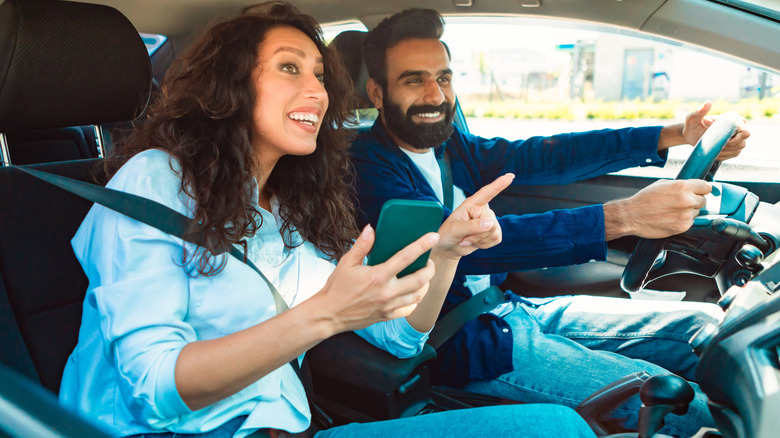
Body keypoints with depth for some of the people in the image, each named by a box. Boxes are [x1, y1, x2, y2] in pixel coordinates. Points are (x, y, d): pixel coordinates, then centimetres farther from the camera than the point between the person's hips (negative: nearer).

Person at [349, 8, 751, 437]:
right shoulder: (364, 166, -19)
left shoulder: (447, 142, 8)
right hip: (465, 342, -8)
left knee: (707, 325, 5)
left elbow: (541, 156, 6)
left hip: (511, 307, 8)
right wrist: (622, 217, -36)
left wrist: (673, 135, 0)